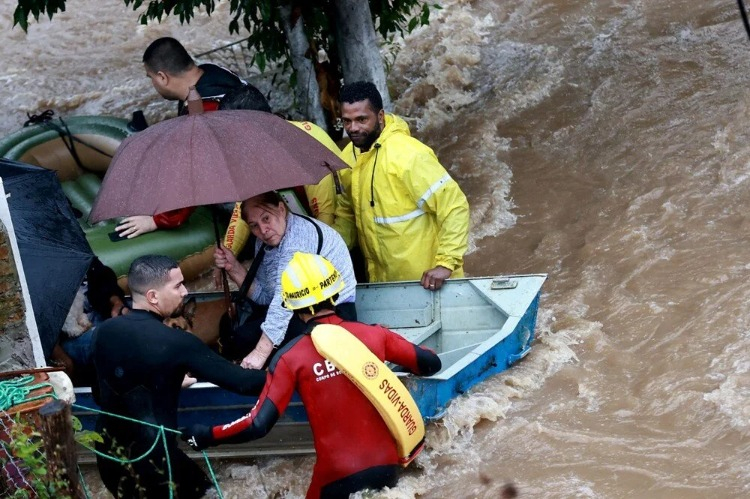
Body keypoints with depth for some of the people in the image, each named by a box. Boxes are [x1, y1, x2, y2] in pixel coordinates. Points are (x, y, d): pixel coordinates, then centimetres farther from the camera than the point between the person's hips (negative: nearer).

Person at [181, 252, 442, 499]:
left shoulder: (291, 357, -8)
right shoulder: (372, 335, -2)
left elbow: (258, 425, -11)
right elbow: (431, 364, 9)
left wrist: (203, 436, 4)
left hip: (338, 478, -3)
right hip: (387, 467, 3)